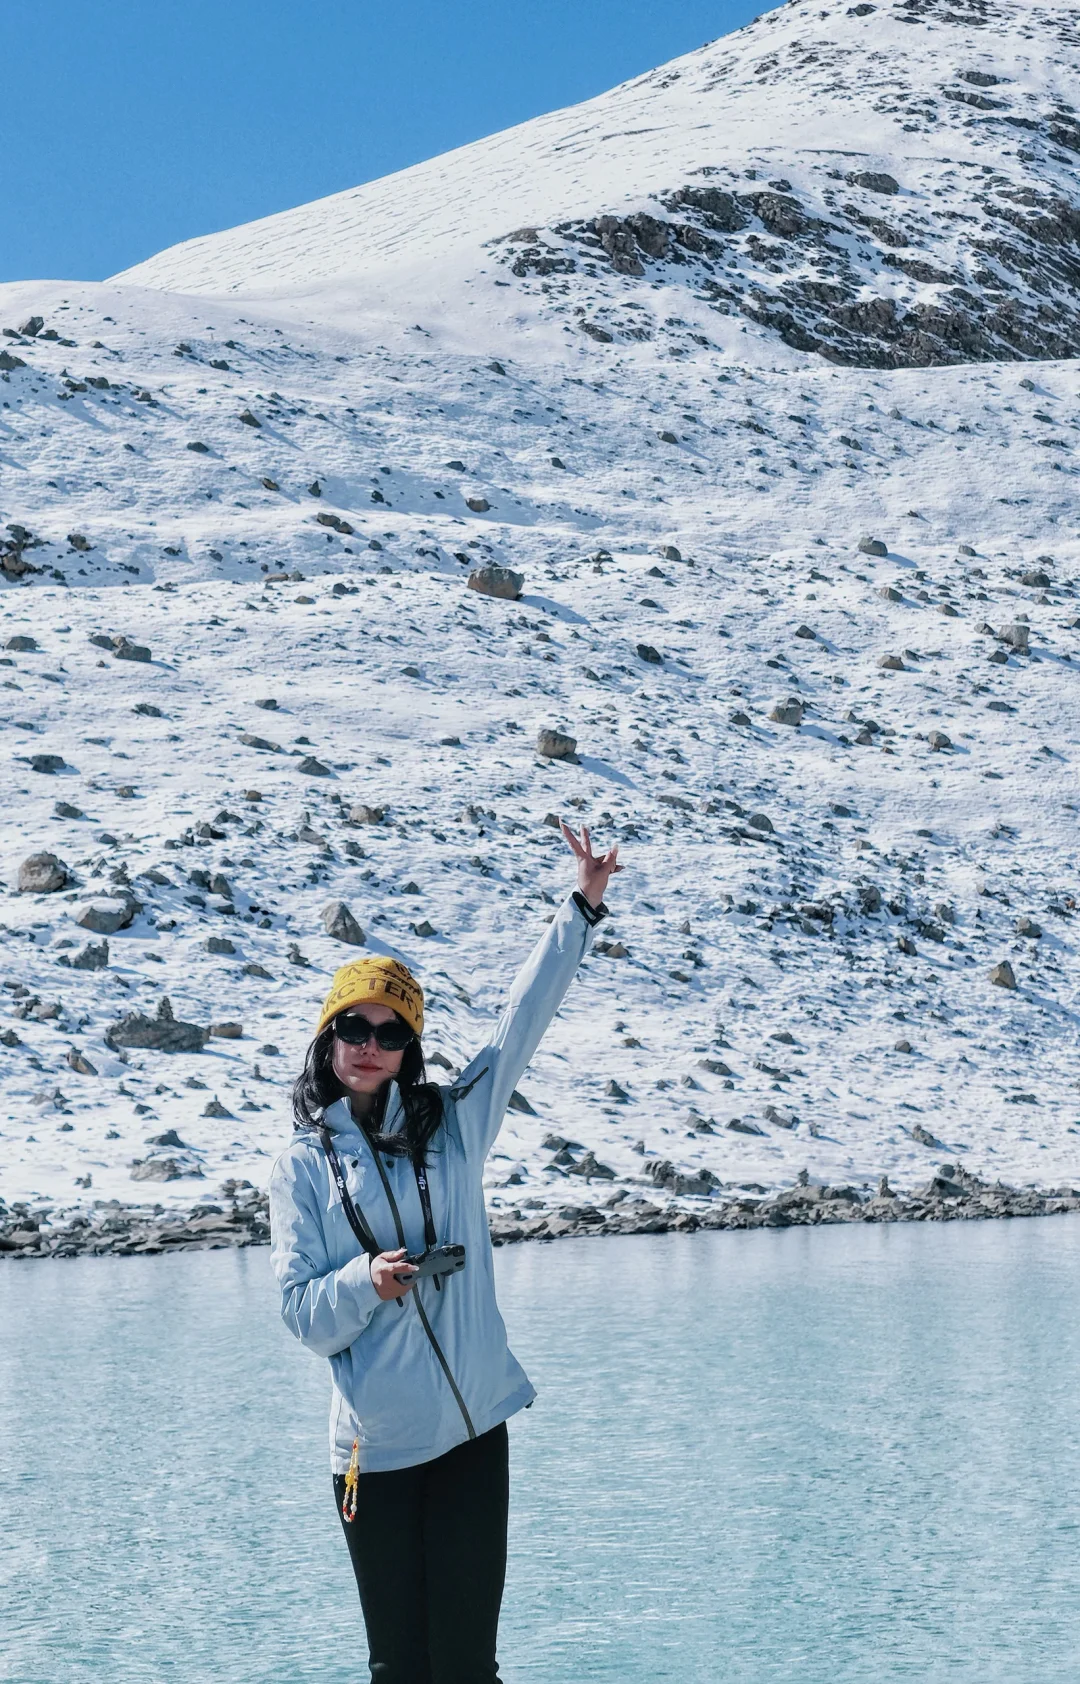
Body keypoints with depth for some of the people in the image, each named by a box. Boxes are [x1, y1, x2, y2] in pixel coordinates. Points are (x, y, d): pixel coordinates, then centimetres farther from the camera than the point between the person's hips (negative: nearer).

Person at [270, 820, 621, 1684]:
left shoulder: (454, 1125, 6)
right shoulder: (302, 1167, 5)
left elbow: (524, 1020, 4)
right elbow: (304, 1315, 1)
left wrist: (584, 907, 1)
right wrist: (367, 1281, -19)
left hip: (473, 1431, 1)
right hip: (374, 1448, 0)